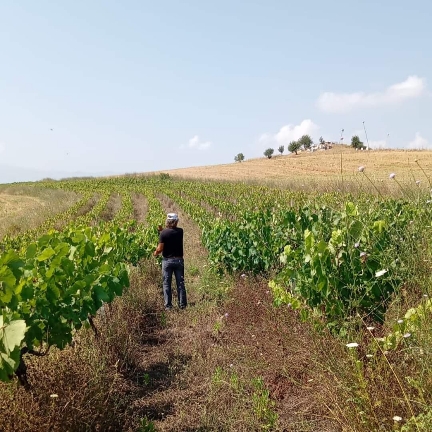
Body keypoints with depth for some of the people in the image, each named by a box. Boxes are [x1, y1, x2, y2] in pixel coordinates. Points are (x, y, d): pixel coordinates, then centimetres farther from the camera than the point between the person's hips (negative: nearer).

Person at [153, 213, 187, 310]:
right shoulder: (180, 231, -3)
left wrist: (155, 253, 7)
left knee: (167, 284, 7)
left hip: (167, 260, -2)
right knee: (180, 283, 9)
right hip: (179, 260, 2)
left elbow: (160, 248, -13)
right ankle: (182, 305, 13)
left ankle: (168, 305, 9)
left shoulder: (163, 233, -12)